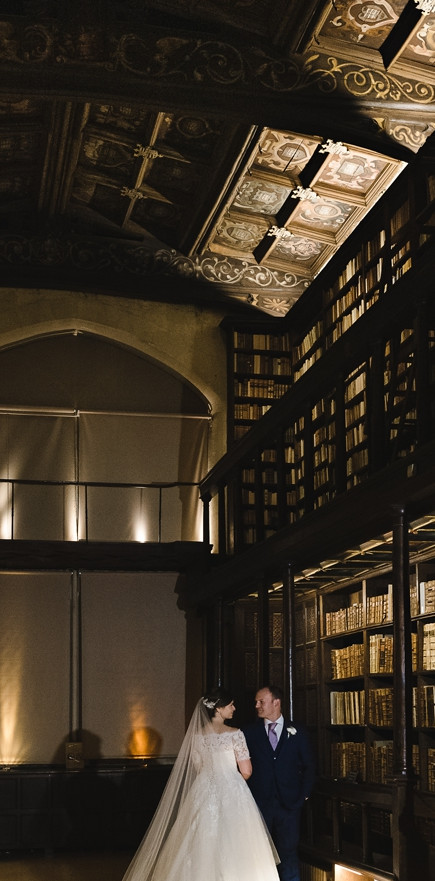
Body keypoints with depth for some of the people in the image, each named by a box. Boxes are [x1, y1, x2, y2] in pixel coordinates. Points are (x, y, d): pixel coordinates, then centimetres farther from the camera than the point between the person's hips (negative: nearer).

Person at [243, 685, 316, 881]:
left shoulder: (296, 733, 3)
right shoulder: (250, 732, 2)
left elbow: (308, 767, 8)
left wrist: (303, 796, 2)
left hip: (289, 804, 0)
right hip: (259, 804, 0)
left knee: (288, 855, 4)